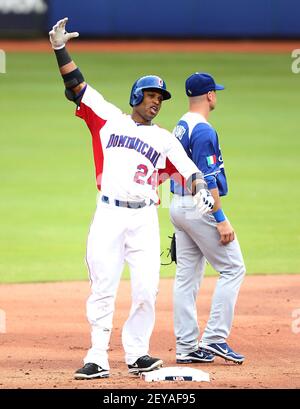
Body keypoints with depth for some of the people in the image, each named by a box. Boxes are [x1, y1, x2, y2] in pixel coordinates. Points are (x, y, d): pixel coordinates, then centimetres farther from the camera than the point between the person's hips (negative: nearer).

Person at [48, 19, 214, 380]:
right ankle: (98, 359, -3)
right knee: (103, 286, -4)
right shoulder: (109, 119, 12)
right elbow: (76, 86, 9)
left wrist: (201, 191, -14)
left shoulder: (164, 139, 15)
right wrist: (61, 50, -1)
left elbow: (190, 171, 7)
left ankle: (137, 354, 6)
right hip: (109, 215, -2)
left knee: (146, 289, -5)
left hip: (145, 218, 2)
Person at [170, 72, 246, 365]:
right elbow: (207, 180, -21)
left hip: (178, 206, 10)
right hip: (200, 207, -9)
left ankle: (186, 347, 8)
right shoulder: (204, 131, -16)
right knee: (232, 268, -2)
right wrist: (220, 220, -20)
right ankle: (214, 338, -7)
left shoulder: (180, 127, 13)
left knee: (187, 275, 9)